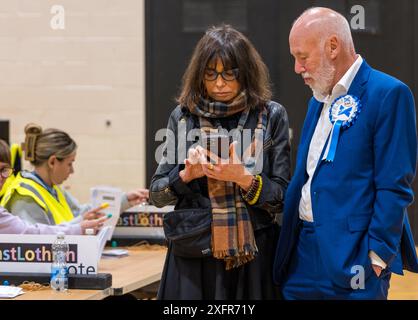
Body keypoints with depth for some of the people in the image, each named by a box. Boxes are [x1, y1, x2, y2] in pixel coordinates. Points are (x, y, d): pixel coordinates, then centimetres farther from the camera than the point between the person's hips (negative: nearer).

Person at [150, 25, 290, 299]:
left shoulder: (271, 116, -1)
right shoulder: (183, 116, 3)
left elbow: (283, 197, -2)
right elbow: (157, 194, 7)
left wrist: (244, 178, -18)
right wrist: (186, 175, -12)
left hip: (255, 256, -1)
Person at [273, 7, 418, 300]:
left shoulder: (388, 94, -9)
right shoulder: (319, 101, 16)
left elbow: (394, 187, -13)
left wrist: (377, 256, -16)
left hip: (351, 259, -7)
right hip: (303, 254, 7)